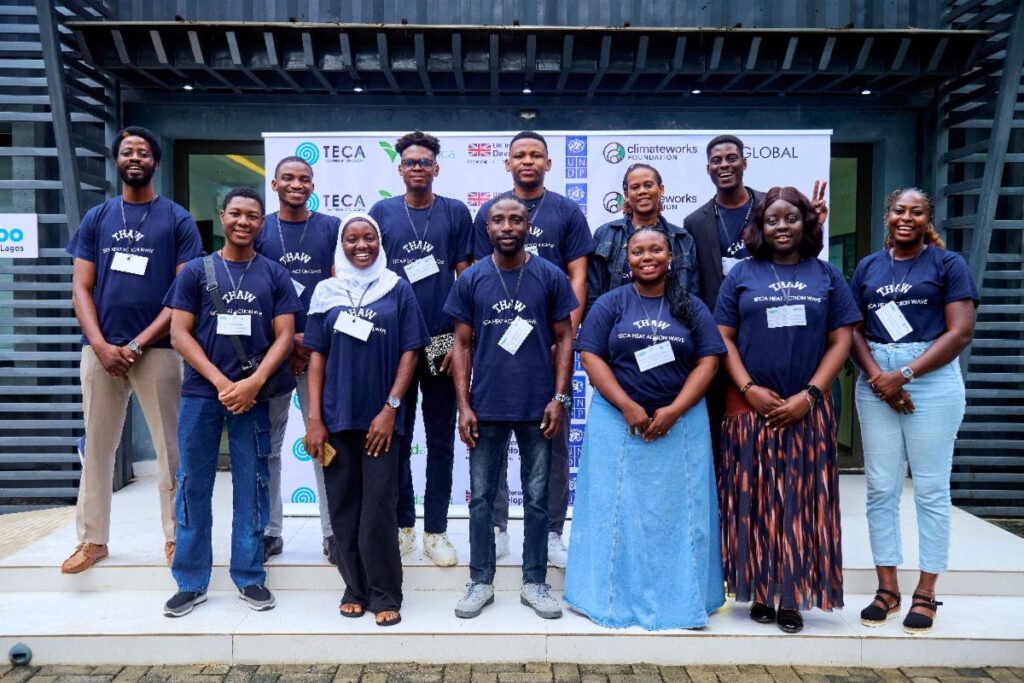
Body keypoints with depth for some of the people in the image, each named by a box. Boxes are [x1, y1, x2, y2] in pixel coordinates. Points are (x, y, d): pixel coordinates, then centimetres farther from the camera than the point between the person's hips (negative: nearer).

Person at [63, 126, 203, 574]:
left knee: (170, 448, 2)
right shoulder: (97, 218, 12)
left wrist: (138, 344, -11)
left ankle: (174, 537, 15)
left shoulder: (177, 220, 3)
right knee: (97, 446, 10)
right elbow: (81, 288, 8)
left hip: (156, 349, -3)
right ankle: (92, 540, 22)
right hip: (101, 348, 3)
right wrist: (101, 345, -8)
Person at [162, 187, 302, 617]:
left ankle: (249, 577, 17)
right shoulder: (195, 271, 6)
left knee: (251, 486, 5)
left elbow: (284, 336, 1)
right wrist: (220, 381, -11)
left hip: (253, 395, 0)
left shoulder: (274, 275, 6)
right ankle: (191, 582, 17)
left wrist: (253, 383, -13)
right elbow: (179, 333, 0)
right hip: (201, 393, 0)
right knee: (194, 485, 5)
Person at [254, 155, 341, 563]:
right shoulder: (259, 230, 7)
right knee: (268, 445, 6)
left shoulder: (331, 228, 6)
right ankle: (270, 531, 18)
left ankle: (333, 532, 9)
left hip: (320, 351, -1)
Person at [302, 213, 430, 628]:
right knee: (343, 507, 8)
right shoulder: (327, 292, 8)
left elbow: (409, 352, 0)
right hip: (336, 416, 2)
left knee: (379, 509, -1)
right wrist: (314, 418, -1)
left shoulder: (398, 290, 4)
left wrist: (390, 409, -8)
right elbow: (317, 355, 6)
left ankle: (385, 595, 12)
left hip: (380, 418, -2)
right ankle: (355, 589, 22)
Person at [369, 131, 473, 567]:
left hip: (442, 342, 0)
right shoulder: (382, 212, 5)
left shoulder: (456, 213, 4)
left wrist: (462, 339, -4)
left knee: (441, 441, 7)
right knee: (396, 439, 9)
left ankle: (436, 531, 18)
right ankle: (402, 526, 24)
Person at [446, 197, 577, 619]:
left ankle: (534, 582, 23)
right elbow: (463, 344, 4)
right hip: (486, 407, 1)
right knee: (481, 498, 9)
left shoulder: (550, 277, 1)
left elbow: (564, 339, 3)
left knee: (537, 497, 9)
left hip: (538, 407, 0)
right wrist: (463, 405, -2)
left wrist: (559, 398, -5)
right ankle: (481, 581, 23)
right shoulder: (471, 279, 3)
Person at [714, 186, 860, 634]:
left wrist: (809, 395, -7)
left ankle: (792, 597, 13)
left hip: (807, 409, 1)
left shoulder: (826, 277, 9)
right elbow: (723, 337, 3)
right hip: (750, 407, 0)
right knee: (754, 500, 3)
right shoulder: (742, 274, 7)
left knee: (801, 501, 2)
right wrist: (749, 389, -9)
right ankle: (760, 592, 15)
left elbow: (841, 340, 4)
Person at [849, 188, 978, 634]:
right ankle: (887, 589, 16)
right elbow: (853, 330, 7)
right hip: (875, 384, 3)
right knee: (880, 489, 5)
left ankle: (925, 593, 14)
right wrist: (876, 377, -10)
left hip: (932, 380, -3)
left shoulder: (948, 264, 3)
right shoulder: (867, 267, 13)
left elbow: (961, 332, -5)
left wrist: (903, 374, -13)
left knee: (931, 490, 3)